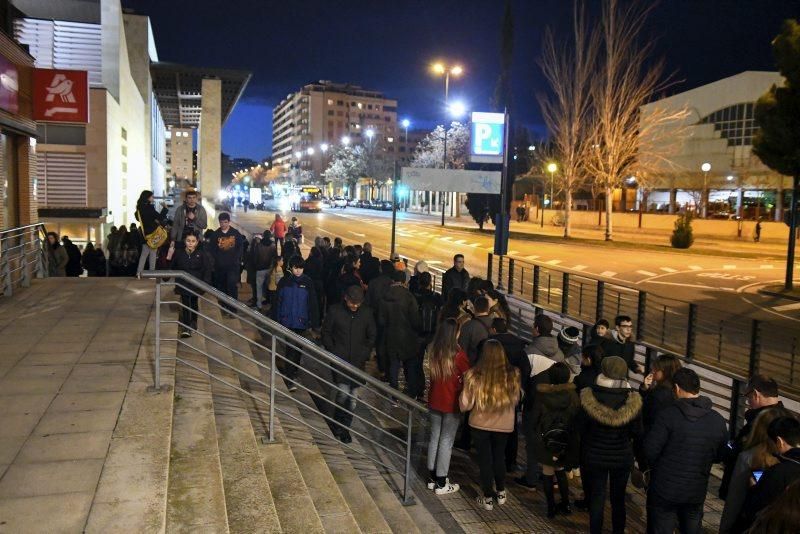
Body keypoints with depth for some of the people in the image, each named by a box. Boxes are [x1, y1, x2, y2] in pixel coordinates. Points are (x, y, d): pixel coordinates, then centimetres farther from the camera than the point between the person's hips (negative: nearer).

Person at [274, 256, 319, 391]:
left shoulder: (308, 283, -3)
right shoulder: (284, 282, -2)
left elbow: (313, 304, -1)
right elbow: (277, 302, 3)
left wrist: (314, 322, -3)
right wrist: (275, 320, 3)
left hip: (301, 321, 1)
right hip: (287, 321, -1)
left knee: (297, 348, 10)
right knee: (291, 348, -6)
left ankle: (292, 372, 28)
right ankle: (290, 378, -3)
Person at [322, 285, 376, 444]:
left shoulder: (366, 313, 1)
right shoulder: (334, 311, -5)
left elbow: (372, 336, 12)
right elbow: (326, 333, 4)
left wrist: (365, 353, 1)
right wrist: (333, 352, -5)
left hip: (358, 361, 3)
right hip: (339, 359, -3)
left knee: (353, 396, 6)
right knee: (343, 392, -12)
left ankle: (344, 427, 21)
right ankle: (338, 426, 10)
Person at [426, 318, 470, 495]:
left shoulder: (432, 350, -4)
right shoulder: (457, 354, -19)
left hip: (434, 400, 5)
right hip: (451, 402, -5)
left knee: (435, 437, 16)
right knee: (446, 441, 5)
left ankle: (433, 478, 26)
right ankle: (441, 483, 13)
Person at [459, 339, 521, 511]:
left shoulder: (474, 376, -22)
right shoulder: (513, 375, -16)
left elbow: (465, 405, -14)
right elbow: (516, 400, 0)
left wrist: (464, 387, 3)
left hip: (480, 425, -2)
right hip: (504, 425, 2)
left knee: (485, 460, 15)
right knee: (499, 458, 24)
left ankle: (488, 498, 25)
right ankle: (501, 493, 38)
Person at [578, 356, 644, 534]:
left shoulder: (588, 398, -17)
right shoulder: (633, 401, -13)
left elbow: (580, 429, -9)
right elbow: (637, 433, -6)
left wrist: (579, 454, 5)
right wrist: (638, 455, 9)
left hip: (594, 457, -1)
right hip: (622, 458, 1)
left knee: (596, 499, 12)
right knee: (618, 499, 18)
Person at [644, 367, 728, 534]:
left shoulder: (668, 414, -19)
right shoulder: (718, 420, -4)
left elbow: (650, 451, -18)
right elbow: (720, 456, 7)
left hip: (664, 490, -4)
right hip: (697, 492, 4)